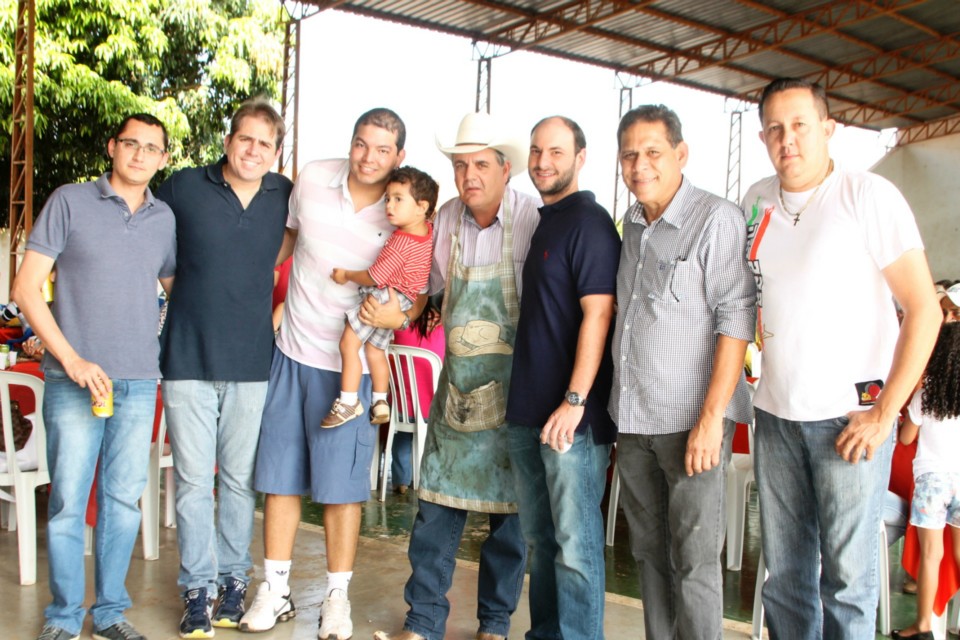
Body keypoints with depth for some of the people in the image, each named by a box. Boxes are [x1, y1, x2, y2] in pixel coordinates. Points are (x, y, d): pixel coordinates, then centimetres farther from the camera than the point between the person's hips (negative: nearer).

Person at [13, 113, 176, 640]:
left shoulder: (165, 219, 10)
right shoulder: (70, 202, -1)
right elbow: (26, 288, -4)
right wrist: (73, 361, -11)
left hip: (139, 383, 3)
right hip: (74, 381, -3)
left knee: (124, 499, 9)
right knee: (67, 503, 2)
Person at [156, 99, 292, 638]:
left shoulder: (286, 196, 5)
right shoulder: (183, 188, 0)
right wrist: (190, 286, 6)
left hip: (252, 360, 1)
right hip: (189, 357, -1)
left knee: (240, 478, 9)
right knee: (194, 479, 3)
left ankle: (234, 579, 22)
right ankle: (199, 587, 15)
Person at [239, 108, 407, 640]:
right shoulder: (312, 179, -1)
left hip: (349, 366, -3)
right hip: (292, 353, 3)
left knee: (340, 485, 3)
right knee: (279, 476, 10)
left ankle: (337, 596, 20)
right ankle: (275, 590, 24)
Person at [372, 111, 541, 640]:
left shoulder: (535, 220, -13)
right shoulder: (445, 219, 3)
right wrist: (393, 310, 1)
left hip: (514, 388, -4)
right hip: (458, 385, 4)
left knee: (510, 513, 8)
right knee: (435, 506, 6)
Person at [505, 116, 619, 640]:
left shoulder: (589, 222, -9)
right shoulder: (542, 222, 17)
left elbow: (598, 314, -17)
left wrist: (575, 401, -22)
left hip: (572, 415, -9)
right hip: (527, 410, 9)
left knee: (574, 542, -1)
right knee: (539, 536, 17)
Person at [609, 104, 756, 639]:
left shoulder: (717, 219, -9)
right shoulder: (633, 224, 13)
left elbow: (736, 319, -14)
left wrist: (711, 418, -20)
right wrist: (621, 408, 15)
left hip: (692, 421, -7)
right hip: (633, 418, 7)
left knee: (694, 562, -1)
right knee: (651, 553, 14)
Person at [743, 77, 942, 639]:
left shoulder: (869, 195, -7)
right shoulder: (758, 202, 8)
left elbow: (924, 309, -10)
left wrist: (884, 413, -14)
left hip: (851, 415, -5)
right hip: (776, 413, 5)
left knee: (846, 572, 2)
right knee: (784, 572, 13)